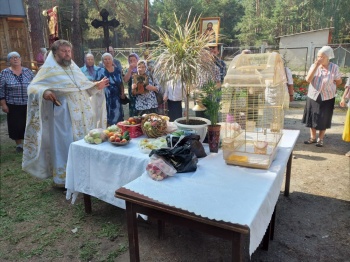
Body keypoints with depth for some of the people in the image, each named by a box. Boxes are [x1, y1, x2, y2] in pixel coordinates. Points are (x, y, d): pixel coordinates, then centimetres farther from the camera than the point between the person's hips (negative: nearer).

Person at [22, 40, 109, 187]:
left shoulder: (74, 68, 13)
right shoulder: (49, 69, -6)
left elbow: (84, 85, 22)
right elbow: (33, 87, -10)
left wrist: (97, 86, 9)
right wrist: (44, 92, -29)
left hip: (82, 115, 7)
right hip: (63, 116, -7)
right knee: (64, 145, -2)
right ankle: (62, 179, 12)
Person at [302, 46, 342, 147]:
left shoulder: (334, 67, -11)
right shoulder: (314, 66, -7)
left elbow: (339, 81, 3)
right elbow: (308, 79, -20)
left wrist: (329, 86, 7)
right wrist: (316, 66, -23)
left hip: (327, 98, -2)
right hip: (313, 97, 2)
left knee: (323, 120, 8)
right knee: (312, 118, 10)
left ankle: (320, 139, 23)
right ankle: (313, 138, 25)